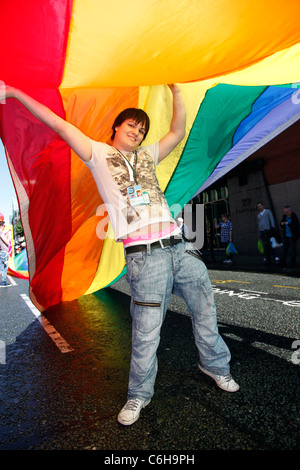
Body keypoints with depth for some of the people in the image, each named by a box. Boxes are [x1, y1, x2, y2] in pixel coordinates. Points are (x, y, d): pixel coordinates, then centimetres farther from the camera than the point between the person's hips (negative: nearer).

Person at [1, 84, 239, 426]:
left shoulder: (147, 155, 23)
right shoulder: (99, 154, 12)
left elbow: (178, 132, 24)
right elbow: (59, 124, 8)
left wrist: (176, 92, 21)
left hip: (178, 245, 6)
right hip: (144, 254, -5)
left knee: (205, 308, 13)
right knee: (146, 331, 0)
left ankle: (215, 365, 39)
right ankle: (138, 396, 25)